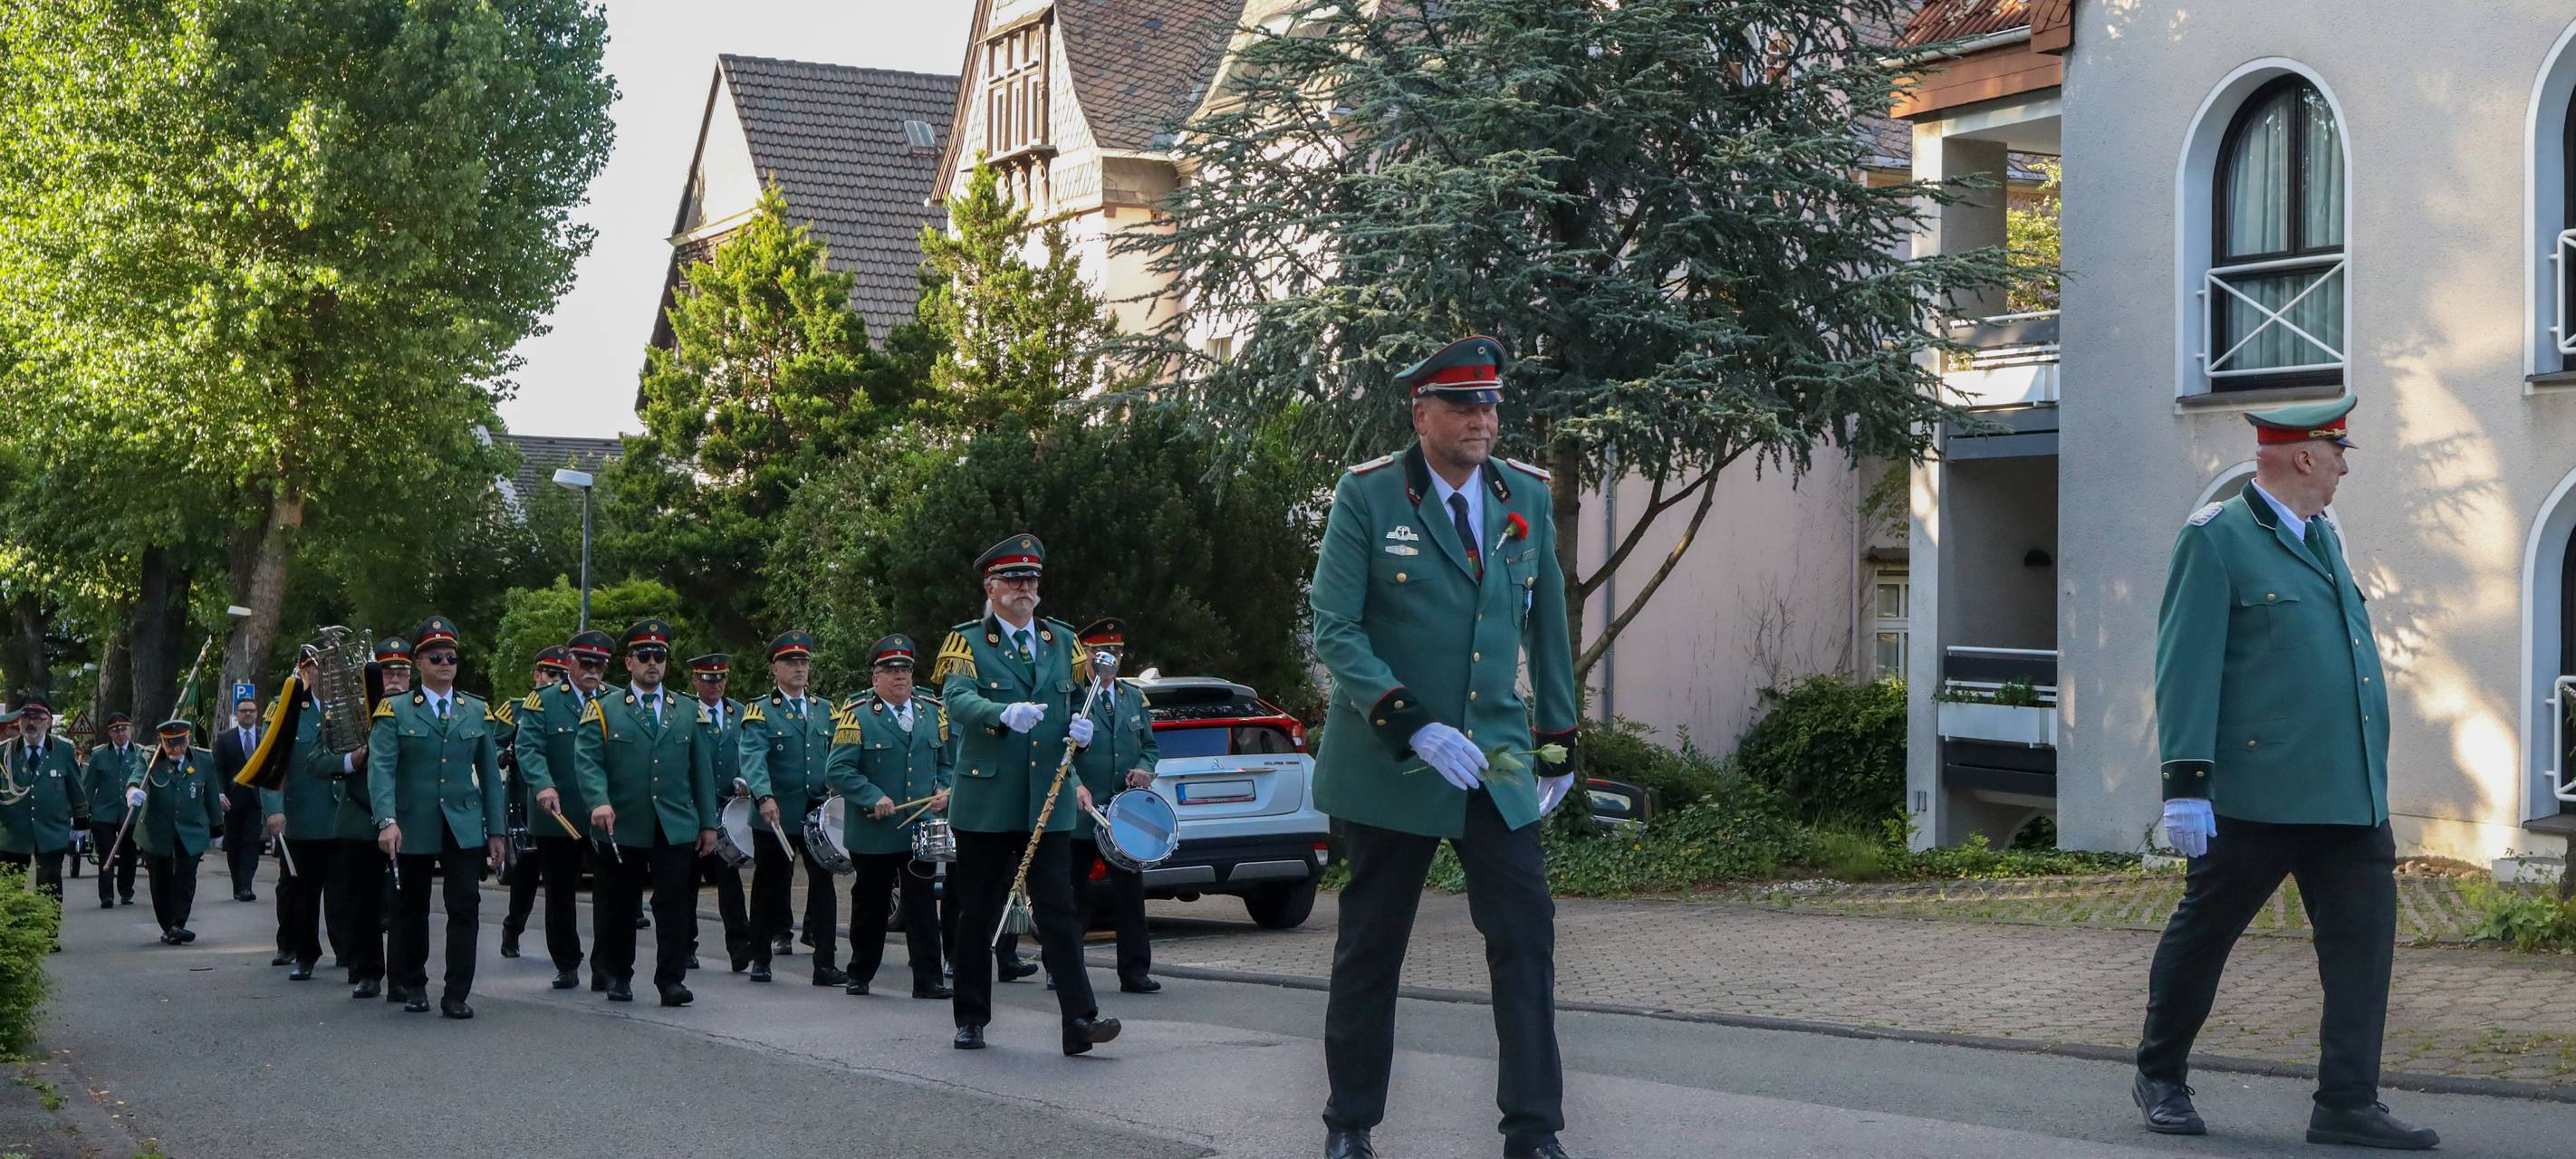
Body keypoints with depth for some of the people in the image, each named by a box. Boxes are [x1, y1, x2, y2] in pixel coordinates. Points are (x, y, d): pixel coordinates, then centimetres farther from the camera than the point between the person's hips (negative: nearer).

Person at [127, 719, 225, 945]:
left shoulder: (204, 760, -1)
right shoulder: (150, 760, -7)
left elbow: (211, 795, 7)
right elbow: (137, 776, -29)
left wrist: (216, 829, 13)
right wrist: (132, 790, -53)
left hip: (192, 831, 0)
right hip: (157, 831, 0)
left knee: (186, 875, -14)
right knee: (161, 880, 7)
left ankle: (178, 925, -16)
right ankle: (168, 927, 19)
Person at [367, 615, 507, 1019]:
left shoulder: (479, 712, 10)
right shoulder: (394, 711, 1)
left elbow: (490, 773, 11)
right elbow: (381, 768, -10)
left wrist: (496, 831, 8)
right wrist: (387, 820, -24)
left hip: (464, 829, 1)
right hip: (412, 830, -1)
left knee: (465, 907, -8)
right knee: (411, 910, 10)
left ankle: (456, 995, -4)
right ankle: (412, 987, 26)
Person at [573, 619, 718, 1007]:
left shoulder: (688, 711, 14)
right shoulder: (604, 709, 6)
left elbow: (702, 770, 13)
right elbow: (587, 760, -5)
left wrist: (708, 823, 9)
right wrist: (600, 801, -22)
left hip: (676, 829, 1)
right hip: (622, 829, -1)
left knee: (675, 905, -5)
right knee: (619, 906, 7)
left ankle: (671, 980, -1)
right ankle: (618, 976, 20)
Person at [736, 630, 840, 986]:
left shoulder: (826, 710, 14)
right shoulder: (760, 712, -1)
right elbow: (752, 757, -17)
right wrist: (764, 796, -33)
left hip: (818, 813, 3)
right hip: (775, 815, -3)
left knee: (824, 883, -3)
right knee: (769, 886, 7)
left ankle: (825, 964, -2)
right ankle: (760, 959, 19)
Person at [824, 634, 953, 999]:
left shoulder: (933, 713, 10)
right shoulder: (858, 715, -3)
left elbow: (948, 762, 19)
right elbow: (838, 770, -8)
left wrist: (944, 792, -1)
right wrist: (874, 798, -18)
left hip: (921, 830, 2)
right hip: (873, 833, -2)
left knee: (923, 906, -2)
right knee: (870, 905, 9)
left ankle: (928, 979, -1)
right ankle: (859, 975, 23)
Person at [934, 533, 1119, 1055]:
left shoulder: (1061, 639, 15)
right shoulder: (967, 641, 2)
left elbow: (1081, 697, 21)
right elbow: (958, 700, -15)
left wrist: (1081, 725, -4)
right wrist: (1006, 714, -35)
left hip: (1047, 803, 2)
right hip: (986, 801, -2)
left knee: (1058, 909, -7)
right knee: (978, 913, 7)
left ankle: (1080, 1020, -13)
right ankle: (971, 1018, 19)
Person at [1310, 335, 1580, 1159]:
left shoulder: (1527, 496, 5)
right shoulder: (1367, 496, -7)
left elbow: (1547, 624, 14)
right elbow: (1334, 627, -12)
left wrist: (1557, 743, 15)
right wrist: (1414, 727, -22)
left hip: (1496, 760, 3)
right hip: (1387, 760, -3)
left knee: (1526, 935, -9)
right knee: (1370, 946, 7)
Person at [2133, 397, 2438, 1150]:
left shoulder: (2324, 535, 17)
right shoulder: (2214, 538, -8)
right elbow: (2185, 668, -13)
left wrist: (2373, 785, 22)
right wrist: (2185, 783, -19)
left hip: (2351, 798, 7)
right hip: (2255, 796, -7)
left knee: (2365, 940, -1)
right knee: (2201, 934, 7)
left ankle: (2347, 1104, 3)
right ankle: (2160, 1079, 23)